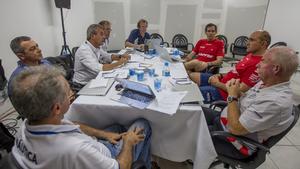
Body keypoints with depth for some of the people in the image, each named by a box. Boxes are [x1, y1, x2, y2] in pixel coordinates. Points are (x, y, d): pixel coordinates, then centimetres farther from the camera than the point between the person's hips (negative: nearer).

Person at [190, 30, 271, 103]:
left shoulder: (258, 64, -25)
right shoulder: (251, 55, 7)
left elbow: (240, 91, -25)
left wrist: (217, 84, -16)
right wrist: (221, 76, 3)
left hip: (223, 92, -10)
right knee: (191, 75, 12)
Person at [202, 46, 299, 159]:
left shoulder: (276, 101, -31)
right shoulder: (266, 83, -1)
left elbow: (236, 128, -30)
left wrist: (232, 96, -19)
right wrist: (237, 92, -9)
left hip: (232, 141, -8)